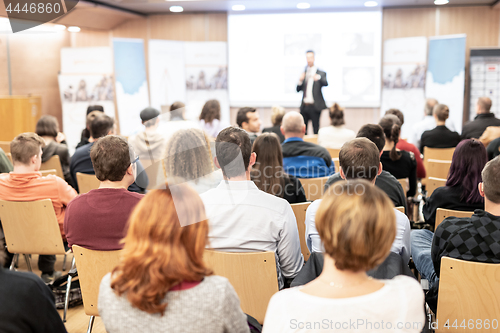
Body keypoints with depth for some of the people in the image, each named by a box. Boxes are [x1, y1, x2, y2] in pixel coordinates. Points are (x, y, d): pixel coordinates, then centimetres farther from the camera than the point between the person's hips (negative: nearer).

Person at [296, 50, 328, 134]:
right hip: (304, 105, 4)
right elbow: (298, 90, 11)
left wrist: (318, 78, -39)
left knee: (316, 130, -3)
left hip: (314, 106, -4)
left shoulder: (320, 73, 1)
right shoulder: (304, 73, 14)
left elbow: (325, 83, -19)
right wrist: (300, 80, -9)